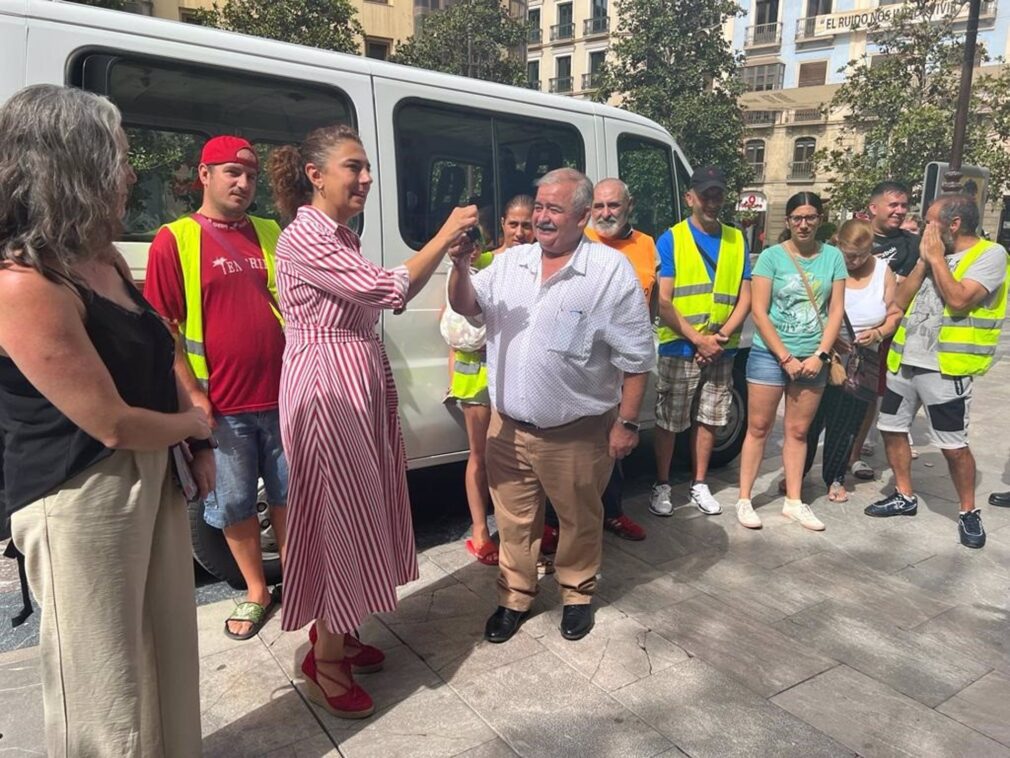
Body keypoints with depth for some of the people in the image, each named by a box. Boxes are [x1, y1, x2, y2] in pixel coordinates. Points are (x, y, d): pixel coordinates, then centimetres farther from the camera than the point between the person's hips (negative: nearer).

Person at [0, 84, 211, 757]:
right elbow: (113, 424, -22)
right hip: (77, 500, -8)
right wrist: (196, 423, -3)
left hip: (151, 474, 9)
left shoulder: (102, 259, 5)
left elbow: (159, 361, 14)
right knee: (106, 688, 10)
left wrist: (199, 443, 3)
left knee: (170, 649, 23)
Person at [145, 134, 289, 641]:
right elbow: (160, 326, -5)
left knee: (288, 494, 15)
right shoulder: (175, 240, -4)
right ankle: (256, 592, 31)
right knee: (234, 504, 11)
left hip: (282, 396, 3)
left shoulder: (271, 234, 8)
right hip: (222, 406, -2)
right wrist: (192, 393, -10)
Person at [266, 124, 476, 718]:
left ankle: (338, 631, 33)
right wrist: (445, 236, -13)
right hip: (327, 384, -9)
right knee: (339, 513, -1)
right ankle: (327, 659, 17)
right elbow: (389, 290, -22)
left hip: (363, 380, 9)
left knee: (361, 508, 15)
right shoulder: (304, 238, -16)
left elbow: (388, 298, 15)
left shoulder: (342, 236, 14)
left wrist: (449, 255, 6)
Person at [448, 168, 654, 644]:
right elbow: (467, 306, 4)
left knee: (579, 521, 17)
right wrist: (460, 264, -15)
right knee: (514, 519, 17)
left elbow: (636, 356, -9)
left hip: (576, 433, -4)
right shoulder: (511, 261, 4)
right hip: (508, 427, 4)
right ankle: (515, 597, 38)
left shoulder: (611, 271, -11)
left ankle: (577, 595, 41)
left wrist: (627, 423, -9)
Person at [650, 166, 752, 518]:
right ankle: (661, 486, 19)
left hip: (721, 351, 4)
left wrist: (721, 336, -9)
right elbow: (663, 301, -9)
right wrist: (697, 339, -15)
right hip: (679, 349, -3)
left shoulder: (737, 240, 9)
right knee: (668, 422, 3)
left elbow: (744, 298, 6)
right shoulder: (671, 239, -3)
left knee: (708, 420, 13)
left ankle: (699, 485, 27)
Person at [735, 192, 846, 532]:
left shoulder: (833, 256, 3)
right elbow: (759, 311, -9)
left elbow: (836, 311, 2)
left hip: (812, 359, 3)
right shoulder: (772, 256, -5)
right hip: (770, 355, -3)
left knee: (798, 431, 10)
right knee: (758, 427, 3)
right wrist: (786, 358, -12)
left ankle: (793, 501, 21)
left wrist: (820, 355, -9)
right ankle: (744, 500, 12)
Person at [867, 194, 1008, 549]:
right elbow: (899, 301, 6)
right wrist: (923, 260, -3)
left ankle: (969, 512, 19)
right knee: (891, 428, 12)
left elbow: (959, 300, -22)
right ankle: (904, 496, 28)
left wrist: (936, 258, -12)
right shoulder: (934, 254, 13)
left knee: (953, 445, -1)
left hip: (945, 368, -7)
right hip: (905, 361, 7)